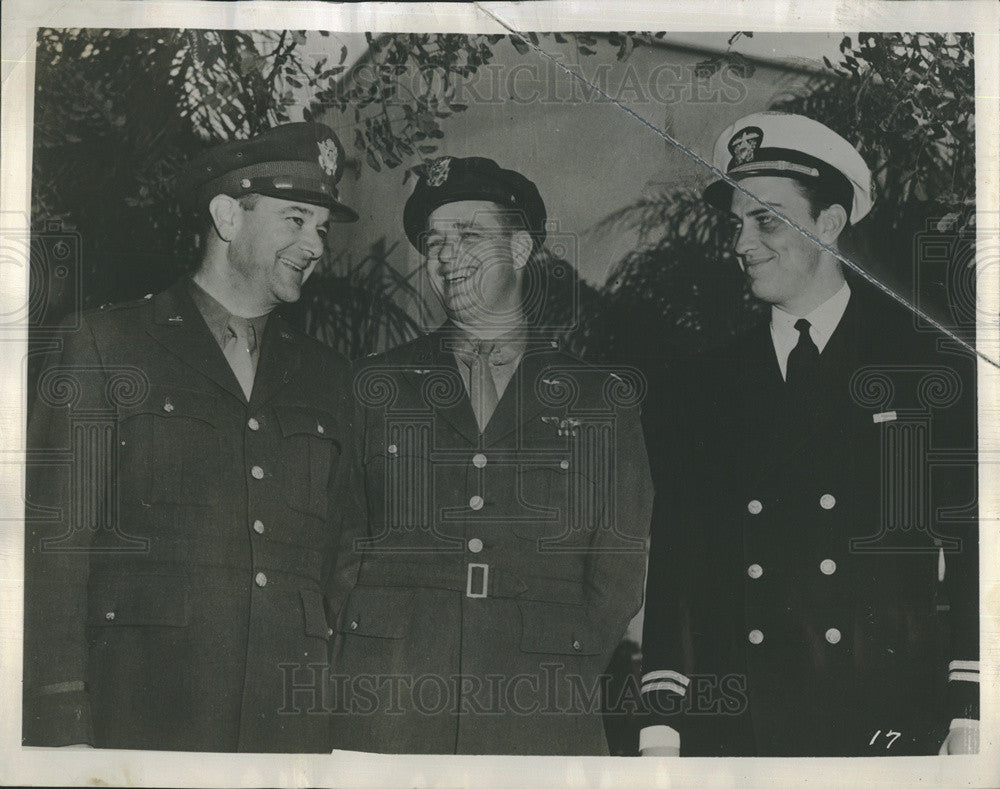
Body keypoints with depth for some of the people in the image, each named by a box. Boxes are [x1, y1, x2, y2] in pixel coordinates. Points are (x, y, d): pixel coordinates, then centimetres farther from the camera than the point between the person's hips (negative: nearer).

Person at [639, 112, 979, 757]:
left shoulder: (938, 372, 3)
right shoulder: (697, 385, 8)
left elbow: (974, 557, 0)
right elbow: (674, 565, 6)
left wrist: (970, 720, -7)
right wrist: (661, 727, 0)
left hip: (893, 723, -1)